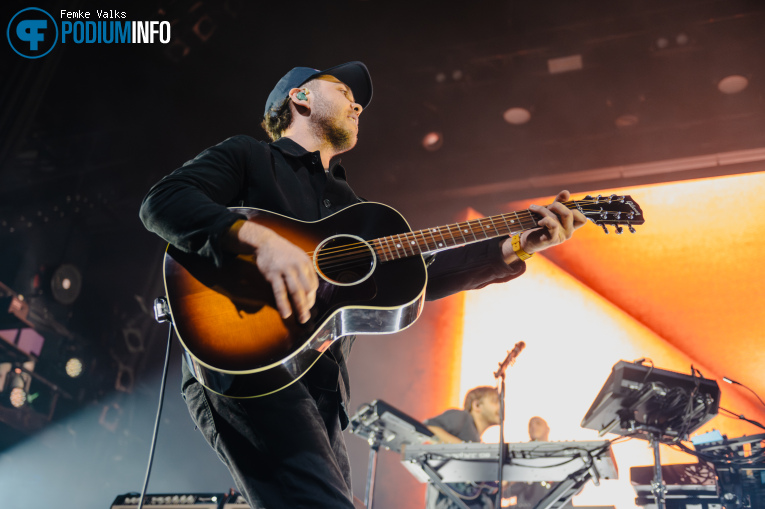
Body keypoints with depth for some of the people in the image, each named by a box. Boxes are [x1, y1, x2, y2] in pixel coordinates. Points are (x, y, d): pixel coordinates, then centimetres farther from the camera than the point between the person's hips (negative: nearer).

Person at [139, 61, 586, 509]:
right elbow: (161, 202, -7)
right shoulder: (246, 156, 9)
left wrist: (515, 249, 13)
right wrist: (257, 237, -24)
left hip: (321, 391, 8)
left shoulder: (349, 205, 28)